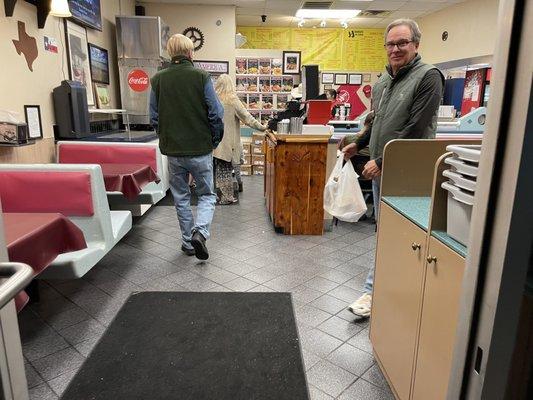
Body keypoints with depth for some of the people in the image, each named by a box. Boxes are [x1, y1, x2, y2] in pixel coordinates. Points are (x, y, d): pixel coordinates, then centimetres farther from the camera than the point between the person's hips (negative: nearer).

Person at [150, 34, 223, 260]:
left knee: (181, 198, 16)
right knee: (207, 195, 13)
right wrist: (214, 141, 5)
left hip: (173, 151, 3)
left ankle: (188, 242, 23)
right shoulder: (201, 77, -8)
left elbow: (154, 117, 3)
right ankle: (200, 232, -9)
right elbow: (216, 114, -9)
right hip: (200, 149, -2)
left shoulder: (158, 80, 0)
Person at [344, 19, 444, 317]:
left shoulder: (428, 77, -9)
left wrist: (382, 161, -18)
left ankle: (375, 291, 8)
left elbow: (416, 129, -18)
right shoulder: (383, 82, 15)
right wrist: (359, 144, 23)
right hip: (380, 168, 8)